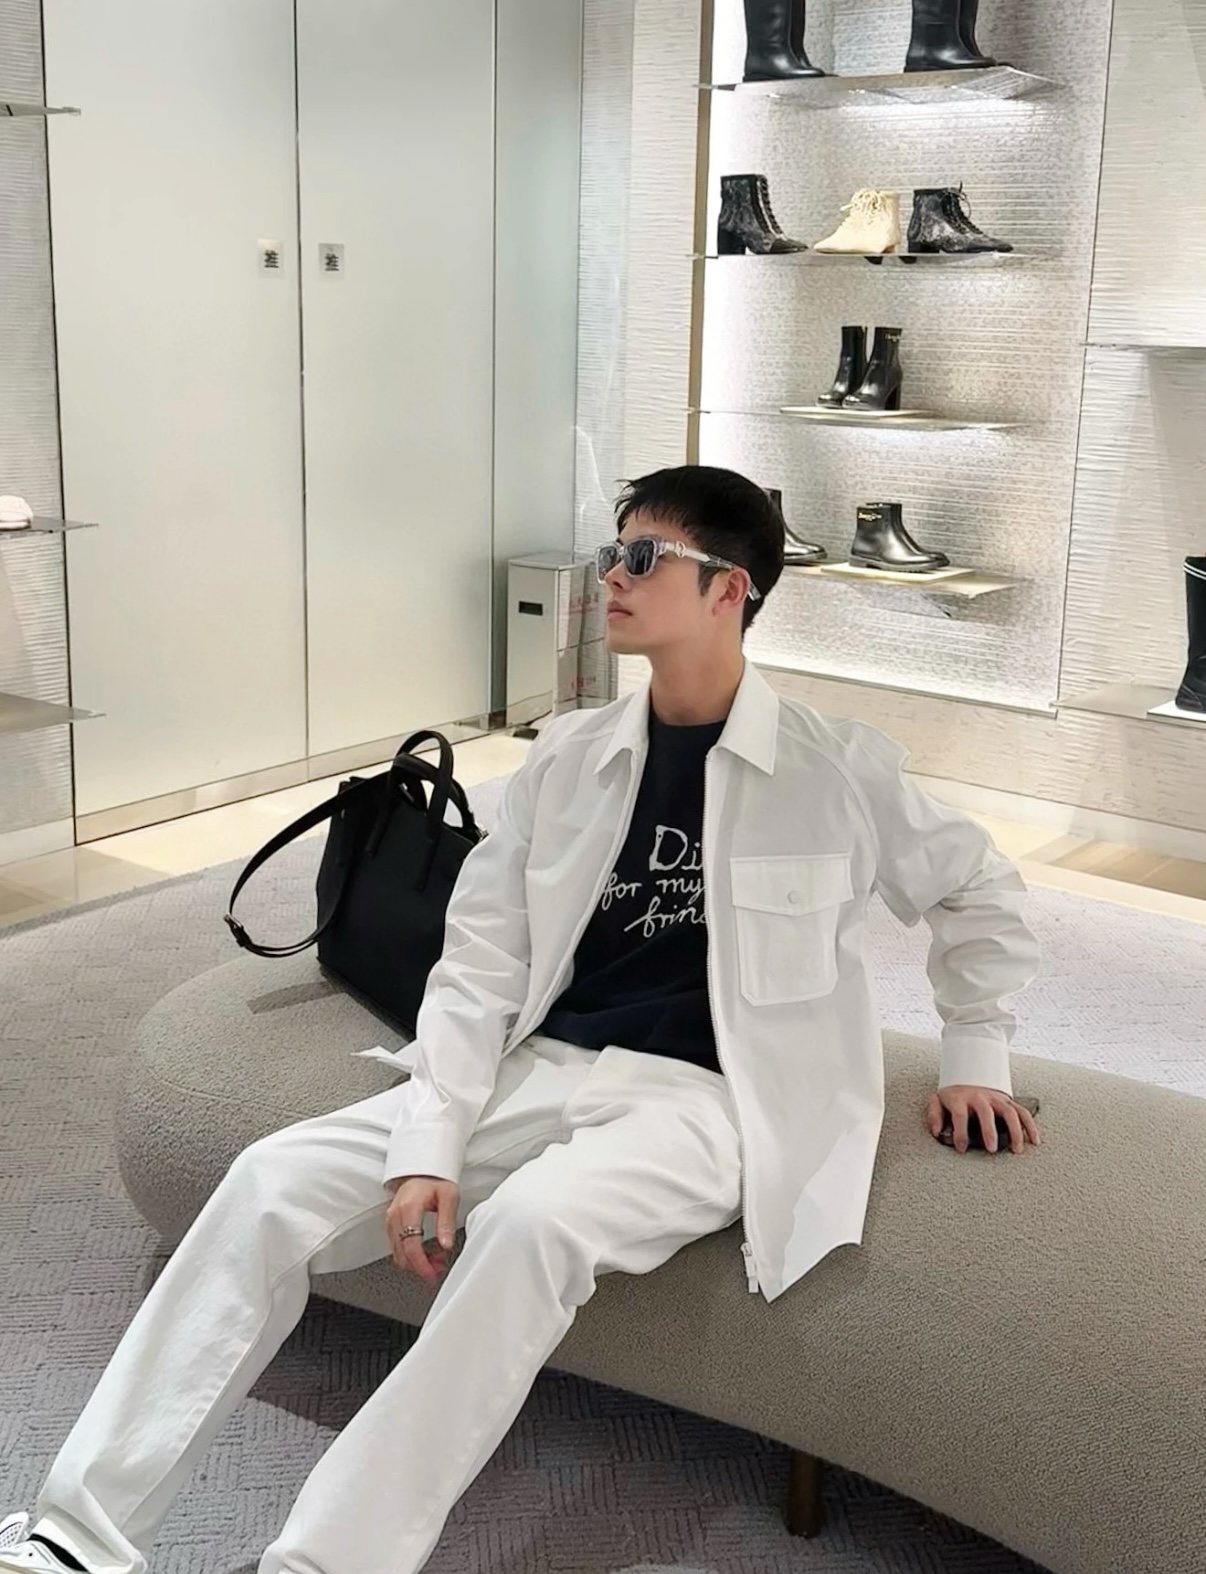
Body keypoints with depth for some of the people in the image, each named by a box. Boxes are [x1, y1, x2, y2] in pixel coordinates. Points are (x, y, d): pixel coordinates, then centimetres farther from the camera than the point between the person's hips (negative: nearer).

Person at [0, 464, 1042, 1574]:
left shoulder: (841, 769, -1)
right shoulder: (566, 756, 8)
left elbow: (982, 892, 16)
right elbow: (480, 965, 3)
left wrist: (974, 1053, 11)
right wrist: (428, 1148, -7)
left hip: (704, 1097, -4)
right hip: (542, 1067, 5)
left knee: (531, 1224, -37)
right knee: (274, 1182, -15)